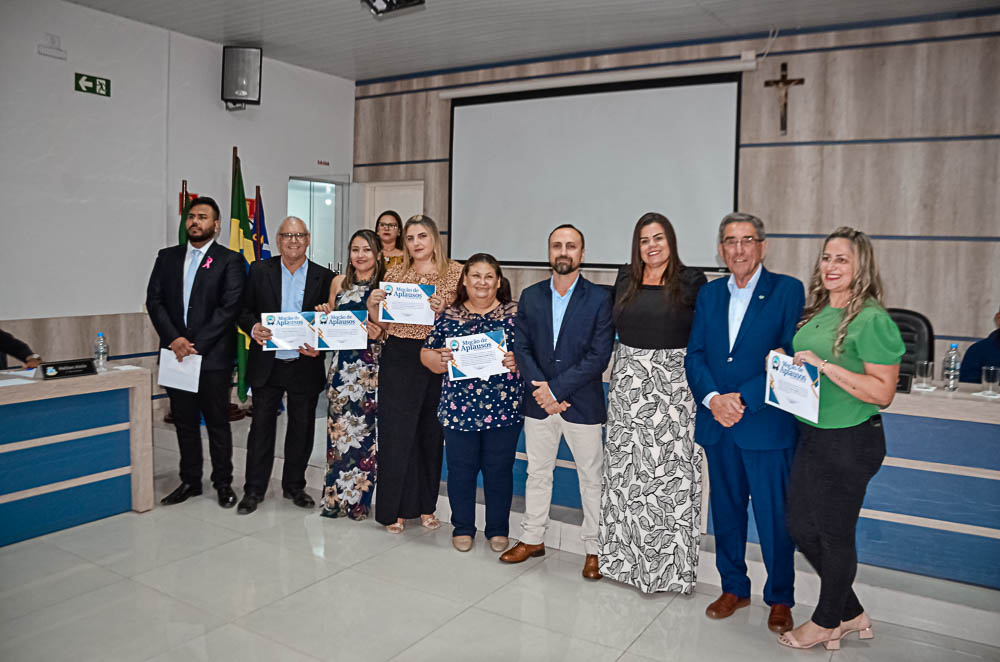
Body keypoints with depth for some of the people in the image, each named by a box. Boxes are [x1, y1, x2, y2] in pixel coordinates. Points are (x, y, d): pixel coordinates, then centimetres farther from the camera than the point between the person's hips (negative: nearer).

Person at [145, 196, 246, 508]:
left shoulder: (229, 260, -2)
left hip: (214, 356, -4)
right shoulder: (168, 257, 12)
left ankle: (223, 483, 18)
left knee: (218, 422, 5)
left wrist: (196, 345, -15)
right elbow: (154, 300, 5)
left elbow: (229, 307, -10)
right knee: (184, 422, 12)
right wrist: (173, 339, -10)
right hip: (176, 353, 4)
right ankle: (190, 481, 25)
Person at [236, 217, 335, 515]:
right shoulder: (260, 271, 3)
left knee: (301, 428, 11)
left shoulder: (324, 277, 1)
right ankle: (254, 489, 20)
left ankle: (294, 485, 27)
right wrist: (253, 327, -17)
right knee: (261, 426, 7)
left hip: (305, 365, 0)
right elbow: (244, 310, 4)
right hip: (267, 365, 0)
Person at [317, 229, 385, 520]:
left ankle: (358, 500, 13)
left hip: (371, 367, -3)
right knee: (338, 427, 5)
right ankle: (334, 497, 18)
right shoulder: (339, 282, 10)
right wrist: (325, 314, -2)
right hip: (342, 363, 4)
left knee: (364, 430, -1)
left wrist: (379, 334, -18)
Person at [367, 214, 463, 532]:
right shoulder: (395, 274, 7)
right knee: (396, 433, 2)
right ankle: (394, 509, 16)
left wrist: (443, 310, -19)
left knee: (432, 433, 9)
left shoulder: (456, 272, 2)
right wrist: (372, 306, -10)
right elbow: (383, 324, 10)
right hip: (398, 360, 1)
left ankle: (425, 506, 26)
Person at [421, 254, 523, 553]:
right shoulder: (449, 316, 7)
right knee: (461, 469, 9)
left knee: (499, 470, 9)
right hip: (459, 408, 1)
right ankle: (462, 528, 27)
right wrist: (440, 359, -14)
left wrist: (518, 361, -17)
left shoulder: (516, 313, 3)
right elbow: (427, 354, 7)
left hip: (505, 408, -1)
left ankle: (498, 530, 26)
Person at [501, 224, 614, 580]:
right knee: (537, 473, 16)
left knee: (591, 478, 8)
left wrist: (555, 388, -16)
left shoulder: (600, 299, -7)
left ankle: (594, 549, 23)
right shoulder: (530, 297, 5)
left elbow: (599, 357, -13)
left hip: (583, 404, -3)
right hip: (539, 403, 4)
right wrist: (541, 391, -13)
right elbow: (522, 348, 1)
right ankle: (533, 538, 32)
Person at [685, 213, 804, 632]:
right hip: (717, 423, 4)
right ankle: (734, 588, 32)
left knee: (775, 516, 5)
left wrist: (744, 399, -18)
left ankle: (780, 598, 25)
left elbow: (791, 357, -11)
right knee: (726, 511, 15)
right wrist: (712, 399, -12)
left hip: (767, 425, -4)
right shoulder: (709, 294, 10)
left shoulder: (787, 290, -4)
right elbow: (694, 355, 5)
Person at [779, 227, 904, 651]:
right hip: (811, 436, 8)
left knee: (835, 536, 8)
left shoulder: (871, 320, -15)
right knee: (801, 528, 15)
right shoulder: (816, 314, 9)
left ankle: (827, 622, 31)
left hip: (850, 441, -8)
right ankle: (851, 614, 35)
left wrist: (825, 366, -24)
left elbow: (883, 393, -19)